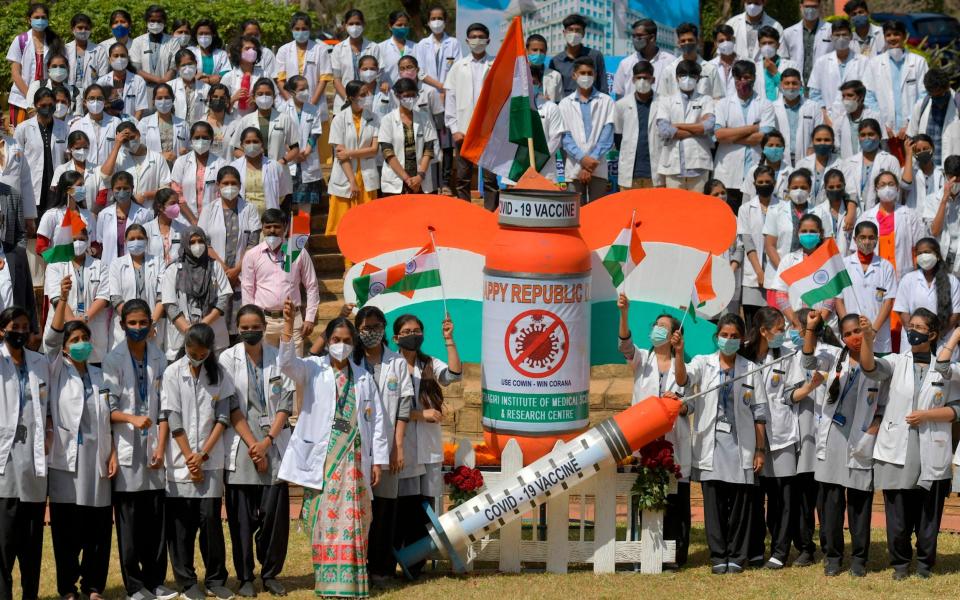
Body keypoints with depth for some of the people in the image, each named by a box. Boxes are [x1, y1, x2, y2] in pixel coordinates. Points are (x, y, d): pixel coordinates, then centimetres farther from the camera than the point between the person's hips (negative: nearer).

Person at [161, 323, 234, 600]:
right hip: (181, 460, -1)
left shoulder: (219, 374, 4)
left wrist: (203, 455, -7)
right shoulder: (173, 373, -2)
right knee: (182, 522, 1)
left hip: (211, 460, 1)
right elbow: (173, 419, -5)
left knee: (211, 517, 0)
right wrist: (189, 457, -7)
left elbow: (223, 417, 1)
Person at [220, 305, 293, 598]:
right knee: (242, 516, 0)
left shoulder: (278, 358, 6)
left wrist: (267, 441, -8)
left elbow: (286, 403, 3)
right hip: (240, 446, -1)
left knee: (275, 512, -1)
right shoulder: (228, 359, 2)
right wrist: (252, 445, -9)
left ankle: (271, 574, 11)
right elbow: (231, 408, -3)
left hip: (274, 444, 1)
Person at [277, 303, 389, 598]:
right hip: (321, 457, -1)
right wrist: (288, 325, -29)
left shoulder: (363, 378, 14)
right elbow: (288, 363, -15)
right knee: (323, 519, -2)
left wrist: (378, 460, 6)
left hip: (353, 457, 1)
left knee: (351, 519, -3)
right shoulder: (314, 369, 6)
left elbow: (377, 420, 13)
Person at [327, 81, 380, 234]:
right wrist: (353, 182, -11)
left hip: (367, 179, 2)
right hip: (345, 179, -2)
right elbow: (340, 154, -6)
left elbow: (374, 149, -1)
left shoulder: (373, 119, 5)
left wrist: (349, 153, -11)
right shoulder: (339, 119, -2)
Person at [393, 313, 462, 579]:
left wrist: (449, 340, -13)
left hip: (429, 446, 3)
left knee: (424, 506, 1)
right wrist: (420, 415, -11)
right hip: (401, 444, -3)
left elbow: (454, 374, -7)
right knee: (403, 505, -7)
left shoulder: (430, 365, 12)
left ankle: (415, 565, 7)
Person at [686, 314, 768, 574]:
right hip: (711, 443, 0)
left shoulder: (749, 369, 7)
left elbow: (759, 412, 7)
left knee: (739, 503, 1)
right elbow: (685, 378, -15)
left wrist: (760, 449, 3)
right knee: (713, 502, 0)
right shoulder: (704, 363, 6)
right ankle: (718, 556, 8)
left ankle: (736, 556, 9)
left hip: (740, 444, 0)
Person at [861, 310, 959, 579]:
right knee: (898, 512, 3)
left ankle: (925, 564, 17)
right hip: (897, 451, 0)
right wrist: (868, 337, -29)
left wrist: (926, 415, -14)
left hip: (931, 454, 0)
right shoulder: (897, 362, 6)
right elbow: (870, 367, -13)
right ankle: (900, 563, 15)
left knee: (928, 513, 5)